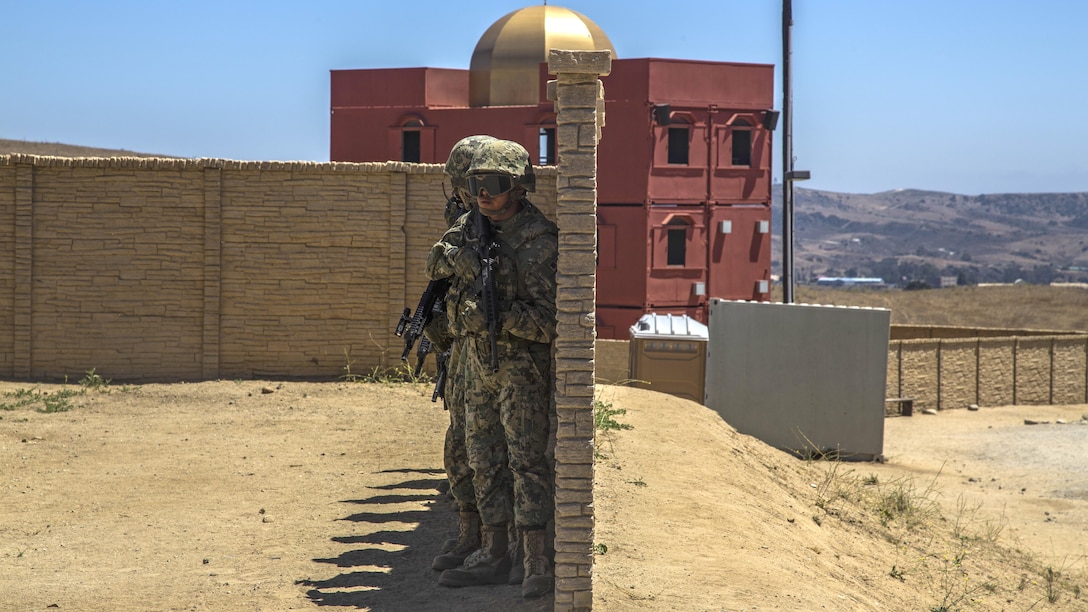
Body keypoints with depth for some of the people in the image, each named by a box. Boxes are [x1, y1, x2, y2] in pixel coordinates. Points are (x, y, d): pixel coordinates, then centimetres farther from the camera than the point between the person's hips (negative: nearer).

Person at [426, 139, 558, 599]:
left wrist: (501, 317, -30)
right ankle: (493, 556, 19)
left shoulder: (540, 240, -14)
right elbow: (437, 262, -3)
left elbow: (545, 317, -17)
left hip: (520, 360, -7)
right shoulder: (471, 226, 9)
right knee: (485, 461, 11)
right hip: (477, 358, 7)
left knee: (526, 459, -10)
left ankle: (536, 565, -10)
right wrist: (460, 257, -24)